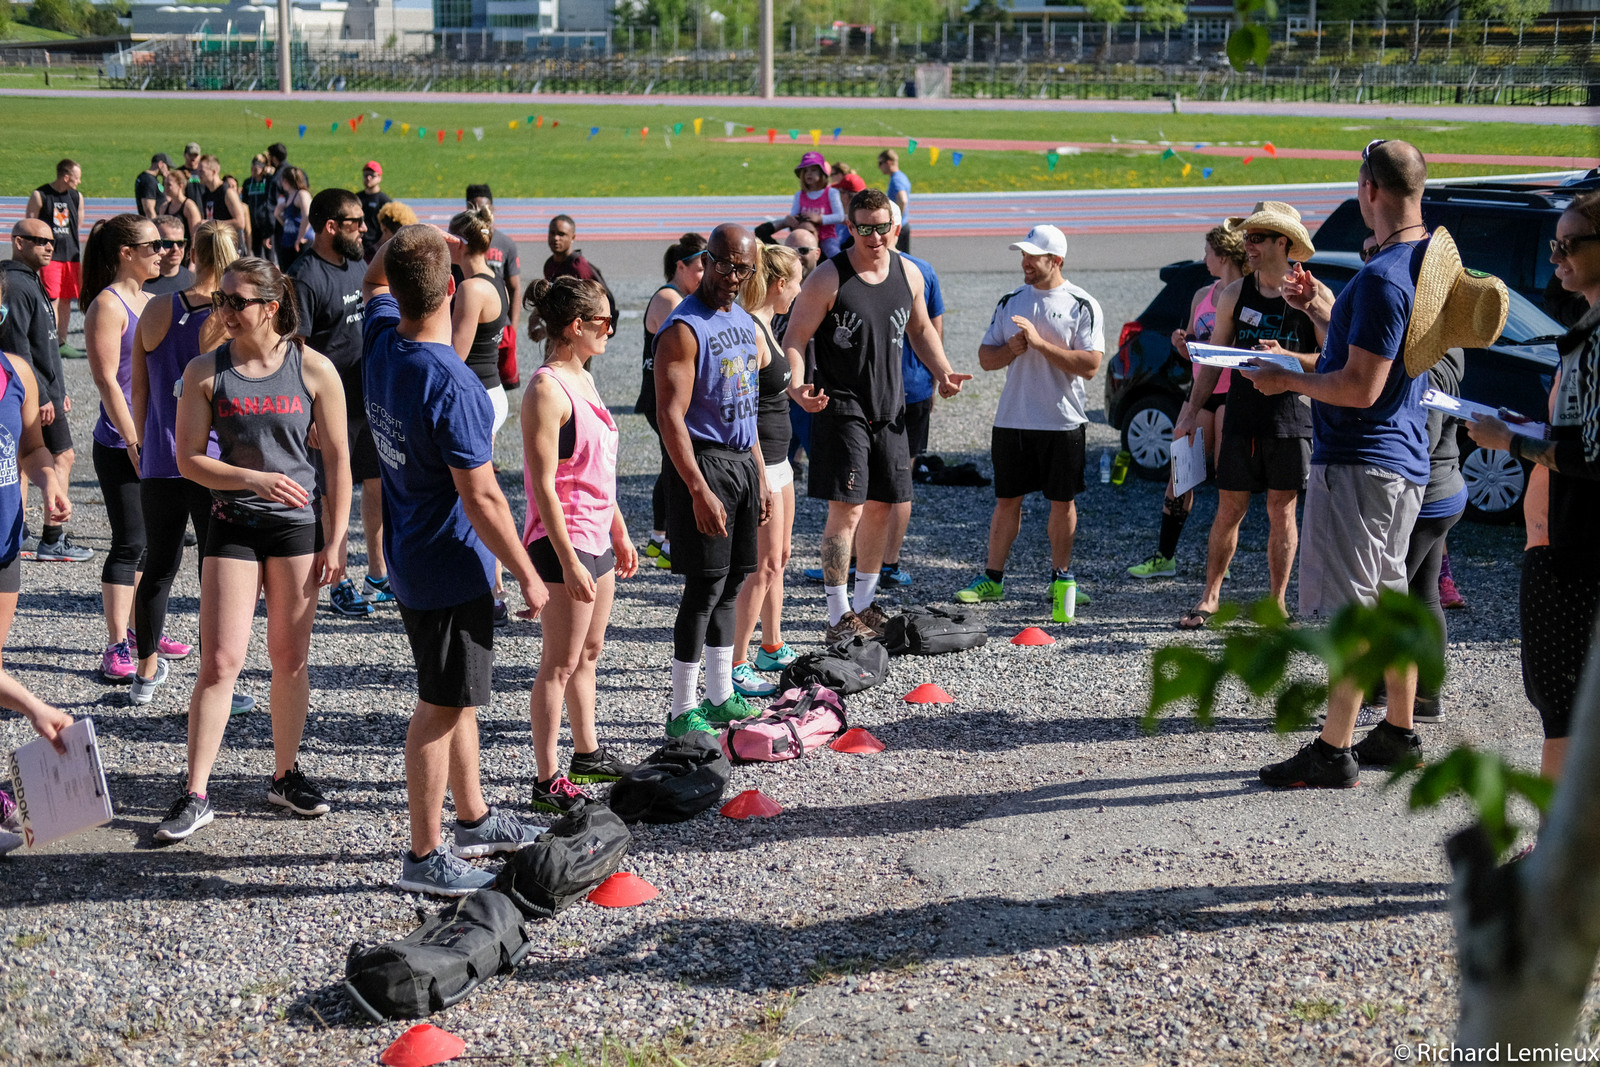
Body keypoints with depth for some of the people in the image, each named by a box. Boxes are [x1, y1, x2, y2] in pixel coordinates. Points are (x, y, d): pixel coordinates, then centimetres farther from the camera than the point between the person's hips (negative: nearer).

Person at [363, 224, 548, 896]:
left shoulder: (380, 340, -3)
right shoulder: (451, 385, -26)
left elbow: (374, 283, 24)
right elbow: (481, 499, -24)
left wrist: (409, 246, 10)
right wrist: (529, 576, -15)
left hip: (409, 558, 9)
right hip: (451, 568, -9)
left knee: (456, 695, 21)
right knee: (442, 707, 0)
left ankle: (473, 818, 35)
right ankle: (424, 857, 8)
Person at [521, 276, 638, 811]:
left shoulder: (583, 380, 12)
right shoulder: (547, 390, -18)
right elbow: (543, 485, -21)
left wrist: (620, 532, 22)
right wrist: (567, 561, -23)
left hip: (597, 537, 9)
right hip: (564, 543, -9)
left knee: (588, 654, 19)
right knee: (560, 664, -4)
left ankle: (587, 756, 32)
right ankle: (548, 782, 2)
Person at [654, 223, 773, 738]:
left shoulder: (744, 321, 13)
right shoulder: (684, 328, -14)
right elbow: (671, 416, -20)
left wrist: (761, 478, 17)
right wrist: (699, 490, -25)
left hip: (742, 462, 8)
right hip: (704, 463, -8)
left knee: (732, 580, 13)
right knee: (705, 586, -8)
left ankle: (720, 696, 23)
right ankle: (681, 711, -1)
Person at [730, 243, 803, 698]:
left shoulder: (763, 325, 11)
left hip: (776, 456, 10)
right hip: (757, 460, -10)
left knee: (780, 555, 19)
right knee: (765, 564, -7)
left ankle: (773, 648, 32)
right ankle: (735, 666, -3)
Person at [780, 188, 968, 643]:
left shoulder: (909, 274, 6)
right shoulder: (828, 279, -12)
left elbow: (920, 328, 22)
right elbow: (793, 341, -11)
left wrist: (942, 372, 8)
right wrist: (797, 388, -28)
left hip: (890, 409, 6)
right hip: (841, 409, -6)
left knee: (882, 506, 12)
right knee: (847, 509, -10)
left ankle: (864, 605, 28)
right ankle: (838, 617, -4)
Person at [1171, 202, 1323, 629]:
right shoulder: (1234, 295, 6)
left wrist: (1286, 358, -20)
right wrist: (1192, 411, 7)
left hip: (1291, 421, -2)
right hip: (1241, 420, 2)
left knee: (1281, 512, 4)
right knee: (1228, 511, 4)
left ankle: (1277, 602, 14)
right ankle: (1210, 597, 14)